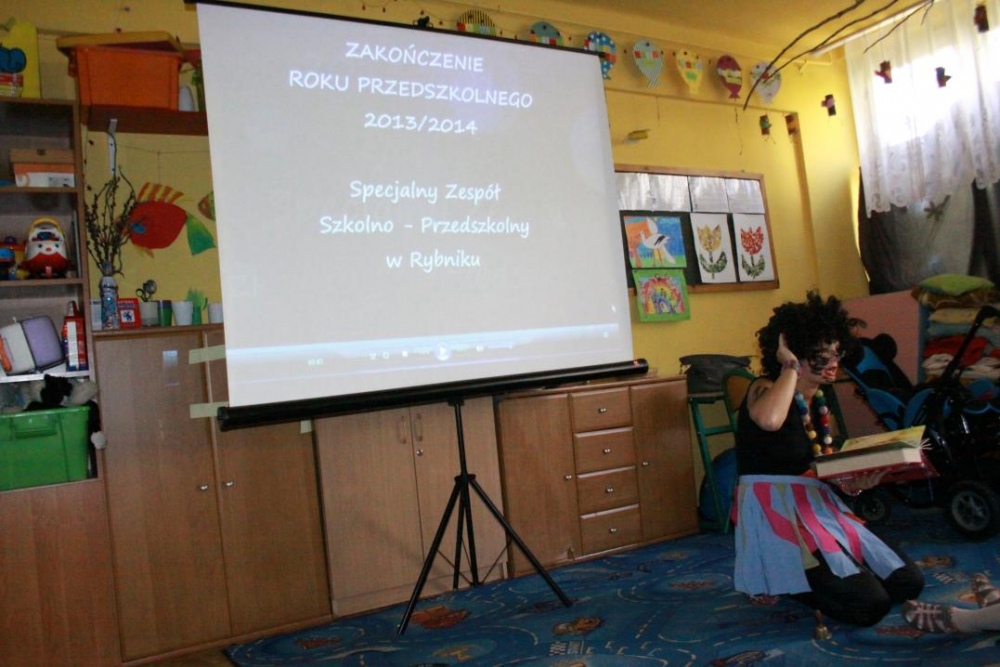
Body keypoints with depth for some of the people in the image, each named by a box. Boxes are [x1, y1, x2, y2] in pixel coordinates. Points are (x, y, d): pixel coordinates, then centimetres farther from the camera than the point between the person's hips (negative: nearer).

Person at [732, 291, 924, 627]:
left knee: (908, 582, 5)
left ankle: (812, 581, 16)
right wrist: (790, 367, -25)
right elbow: (770, 420, -40)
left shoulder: (818, 400, 13)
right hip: (776, 513, -9)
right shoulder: (765, 388, -13)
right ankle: (783, 584, 5)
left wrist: (855, 482, -2)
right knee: (869, 604, -18)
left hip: (818, 507, 9)